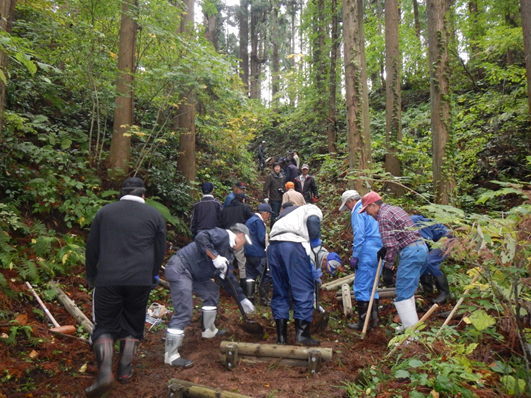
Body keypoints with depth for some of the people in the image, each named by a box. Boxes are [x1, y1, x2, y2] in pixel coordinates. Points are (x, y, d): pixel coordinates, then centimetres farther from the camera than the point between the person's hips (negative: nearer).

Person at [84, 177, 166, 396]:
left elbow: (91, 247, 10)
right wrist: (153, 274, 25)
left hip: (107, 279, 0)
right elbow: (160, 250, 10)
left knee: (105, 324, 9)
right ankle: (125, 370, 19)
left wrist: (91, 275, 24)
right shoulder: (154, 215, 5)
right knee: (133, 324, 16)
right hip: (140, 280, 0)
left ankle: (105, 372, -6)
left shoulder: (104, 212, 6)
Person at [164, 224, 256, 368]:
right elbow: (201, 237, -25)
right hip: (179, 269, -11)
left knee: (212, 292, 21)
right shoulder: (222, 235, -8)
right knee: (184, 312, -11)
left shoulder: (227, 253, 19)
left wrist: (242, 299, 28)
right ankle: (171, 355, -4)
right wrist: (215, 257, -22)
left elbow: (227, 278, 25)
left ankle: (208, 330, 33)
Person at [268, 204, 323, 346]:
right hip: (293, 244, -7)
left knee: (280, 292, 14)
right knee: (303, 290, 3)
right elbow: (312, 220, -8)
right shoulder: (313, 209, 21)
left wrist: (312, 271, 31)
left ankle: (281, 336, 18)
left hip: (273, 246, 8)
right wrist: (316, 243, 4)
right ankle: (302, 334, 5)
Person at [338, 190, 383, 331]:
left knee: (361, 287, -2)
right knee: (372, 286, 16)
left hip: (367, 252, -9)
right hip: (380, 251, 9)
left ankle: (363, 322, 1)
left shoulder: (357, 211, -7)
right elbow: (378, 232, 21)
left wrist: (355, 256, -15)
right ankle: (373, 318, 19)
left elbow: (359, 235, -16)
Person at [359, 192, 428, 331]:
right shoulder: (395, 209, 19)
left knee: (403, 295, -6)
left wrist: (388, 267, -9)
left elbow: (391, 246, -15)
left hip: (410, 252, -10)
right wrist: (384, 250, 21)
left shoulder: (383, 216, -10)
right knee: (407, 290, 18)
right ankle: (412, 326, 26)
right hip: (422, 248, 10)